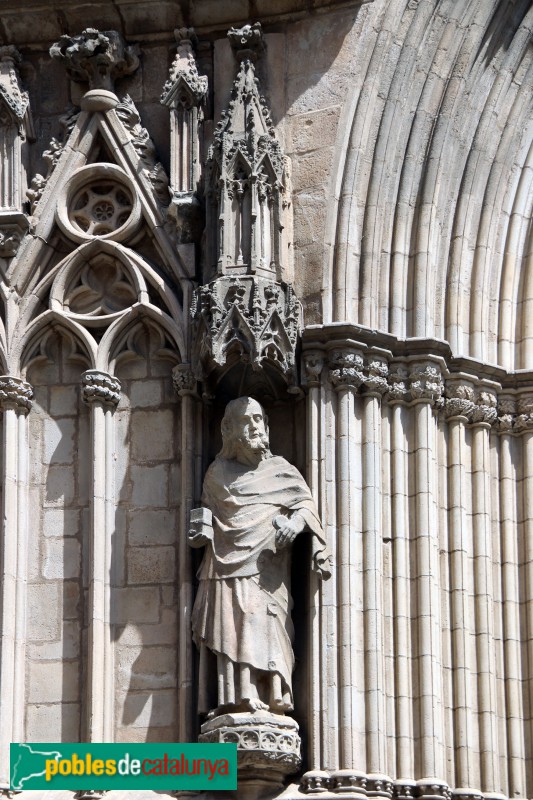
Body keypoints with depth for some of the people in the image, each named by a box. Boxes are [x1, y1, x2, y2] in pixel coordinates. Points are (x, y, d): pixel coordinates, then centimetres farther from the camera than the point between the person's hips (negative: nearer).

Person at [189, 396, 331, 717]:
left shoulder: (279, 469, 16)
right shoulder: (218, 472, 20)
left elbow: (306, 502, 8)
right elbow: (208, 508, 26)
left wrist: (296, 521, -13)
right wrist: (201, 525, 4)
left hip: (264, 567, -2)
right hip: (226, 564, 2)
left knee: (264, 627, -16)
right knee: (227, 629, -12)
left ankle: (272, 698, -24)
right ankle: (233, 698, -20)